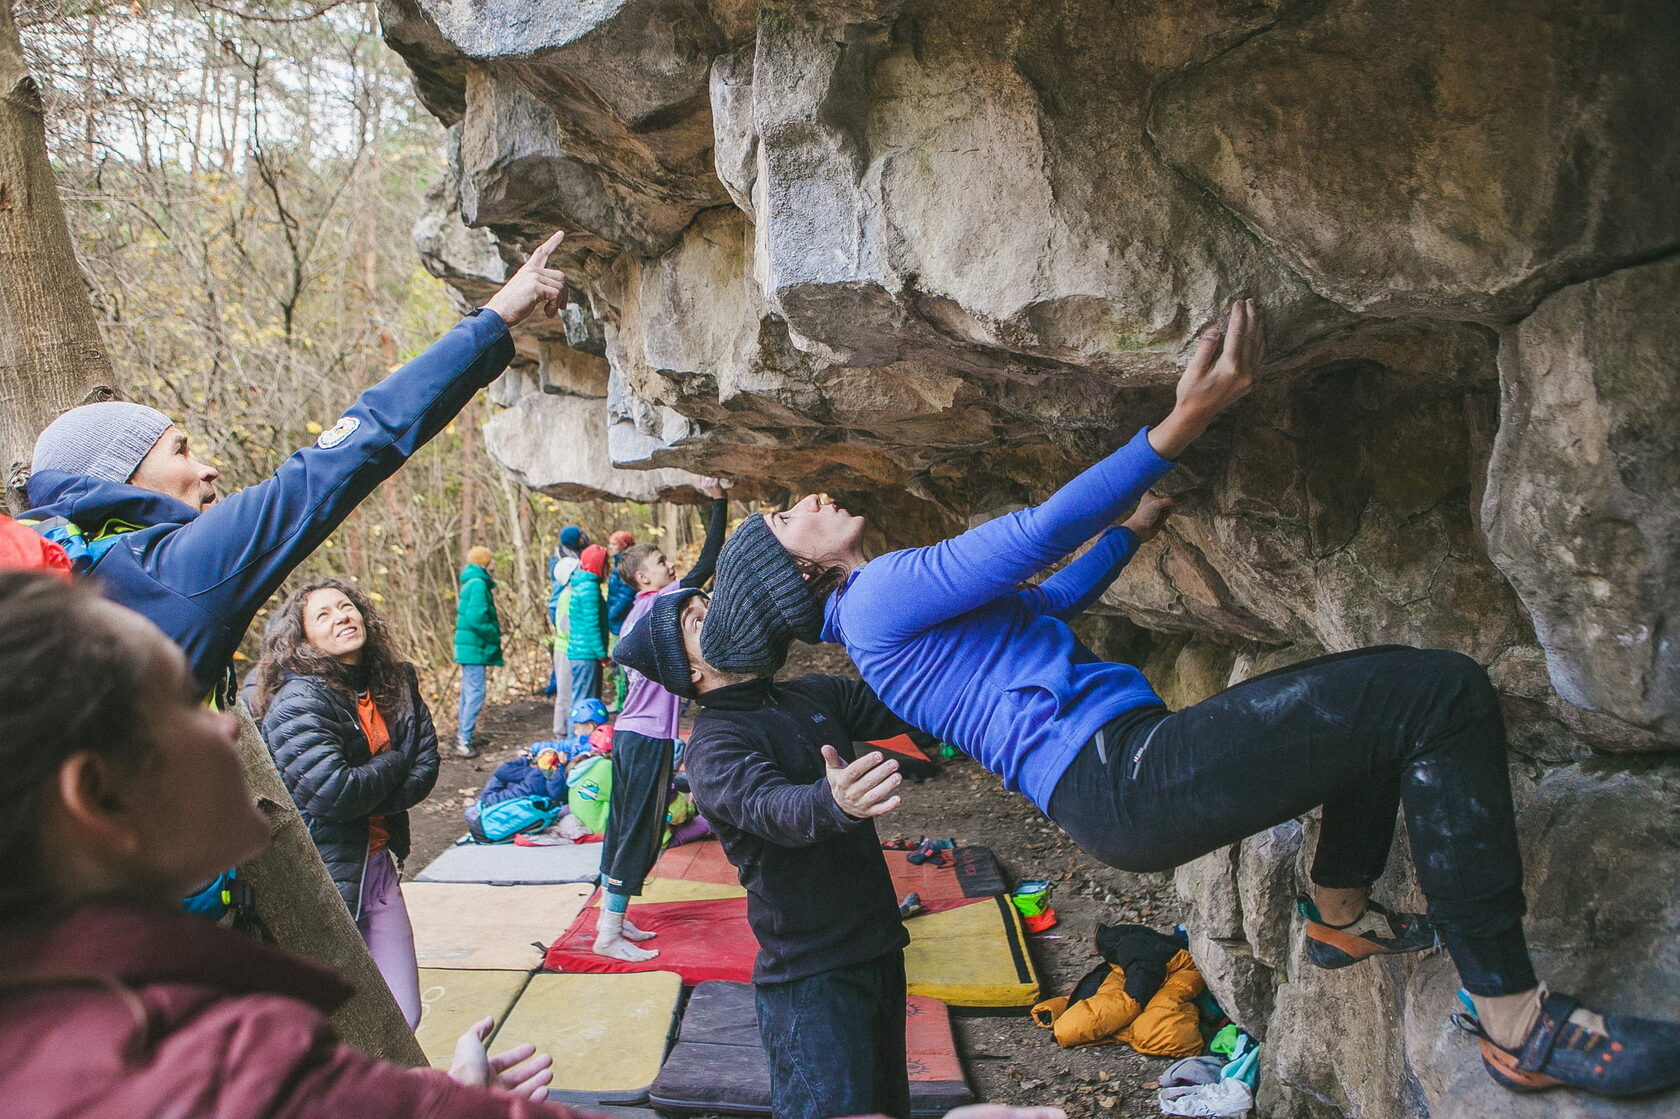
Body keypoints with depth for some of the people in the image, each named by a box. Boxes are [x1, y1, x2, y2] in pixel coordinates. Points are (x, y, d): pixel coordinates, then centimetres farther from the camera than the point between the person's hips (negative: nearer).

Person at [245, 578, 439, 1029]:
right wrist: (391, 764, -7)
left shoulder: (396, 685, 6)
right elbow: (331, 792, -24)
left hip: (379, 865, 6)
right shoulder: (298, 701, -16)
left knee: (403, 1017, 8)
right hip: (325, 878, -6)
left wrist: (367, 799, -13)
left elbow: (424, 770, 3)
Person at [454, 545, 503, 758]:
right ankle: (464, 740, -9)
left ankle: (464, 735, 28)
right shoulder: (478, 584, -16)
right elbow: (476, 618, -24)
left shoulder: (472, 583, 16)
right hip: (474, 647, -11)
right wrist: (494, 634, -12)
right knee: (475, 692, -9)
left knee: (469, 692, 18)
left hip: (469, 646, 11)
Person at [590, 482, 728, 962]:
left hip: (629, 733, 9)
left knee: (623, 827, 16)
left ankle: (612, 916, 26)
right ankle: (609, 934, 1)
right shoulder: (659, 604, -12)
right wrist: (719, 503, -16)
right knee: (640, 833, -3)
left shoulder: (637, 615, 14)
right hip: (649, 738, -9)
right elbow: (706, 565, -18)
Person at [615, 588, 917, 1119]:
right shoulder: (713, 747, -15)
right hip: (811, 978, -7)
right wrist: (831, 802, -55)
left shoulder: (817, 694, 6)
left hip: (879, 950, 7)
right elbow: (769, 805, -34)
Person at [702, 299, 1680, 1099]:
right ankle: (1515, 1020, -12)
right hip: (1122, 783, -11)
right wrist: (1185, 422, -14)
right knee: (1445, 694, -17)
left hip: (1130, 773, 11)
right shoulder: (879, 595, -8)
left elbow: (1046, 603, 34)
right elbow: (1037, 534, -13)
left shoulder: (882, 615, 22)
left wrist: (1135, 529, 41)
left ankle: (1341, 912, 29)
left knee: (1386, 688, 24)